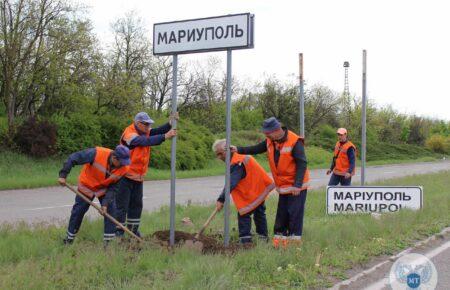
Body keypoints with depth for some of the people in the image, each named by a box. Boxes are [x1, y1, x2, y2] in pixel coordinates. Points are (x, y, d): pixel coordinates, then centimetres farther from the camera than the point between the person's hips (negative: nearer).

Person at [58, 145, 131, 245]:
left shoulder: (123, 168, -25)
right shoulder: (97, 154, -37)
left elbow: (113, 187, -18)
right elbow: (73, 158, -31)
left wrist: (105, 203, -27)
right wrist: (63, 175, -33)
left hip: (105, 188, 2)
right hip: (87, 186, -2)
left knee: (110, 210, -9)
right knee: (78, 210, 5)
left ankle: (109, 240, 1)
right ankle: (69, 238, 22)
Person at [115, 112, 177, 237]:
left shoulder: (145, 132, 7)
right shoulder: (129, 134, -19)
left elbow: (158, 131, -6)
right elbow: (146, 141, -32)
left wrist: (170, 124, -23)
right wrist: (165, 137, -36)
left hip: (139, 177, 8)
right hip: (125, 176, -8)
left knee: (136, 204, 14)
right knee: (122, 205, -2)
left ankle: (133, 230, 24)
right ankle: (118, 231, 4)